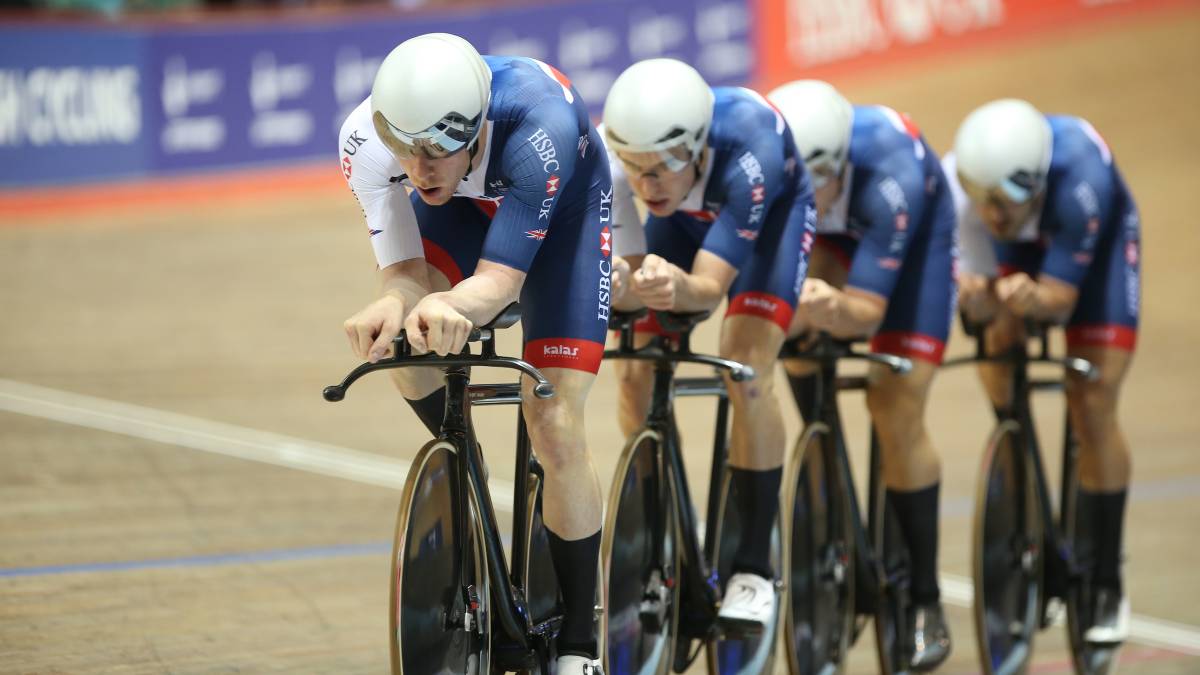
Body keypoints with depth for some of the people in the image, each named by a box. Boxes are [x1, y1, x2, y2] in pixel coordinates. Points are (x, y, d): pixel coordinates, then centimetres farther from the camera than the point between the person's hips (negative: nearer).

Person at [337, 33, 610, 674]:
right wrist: (393, 304, -53)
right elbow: (404, 270, -29)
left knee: (555, 429, -12)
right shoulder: (365, 137, -34)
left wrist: (453, 305, -65)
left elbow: (497, 280, -42)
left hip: (564, 207, -3)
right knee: (404, 345, -25)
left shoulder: (540, 124, -44)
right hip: (464, 207, 3)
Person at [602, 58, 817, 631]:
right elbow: (625, 275, -25)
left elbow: (711, 286, -44)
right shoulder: (610, 154, -34)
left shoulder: (747, 145, -43)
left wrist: (678, 287, -65)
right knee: (635, 374, -10)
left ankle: (755, 569, -10)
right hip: (685, 218, 4)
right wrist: (633, 287, -47)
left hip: (773, 208, -4)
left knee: (746, 375, -21)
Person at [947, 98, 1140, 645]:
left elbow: (1061, 297, -36)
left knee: (1092, 408, -10)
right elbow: (980, 284, -30)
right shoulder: (954, 186, -37)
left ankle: (1107, 587, 0)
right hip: (1015, 248, 3)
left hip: (1095, 235, -3)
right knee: (1000, 403, -6)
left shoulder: (1080, 177, -44)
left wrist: (1034, 298, -58)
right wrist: (977, 298, -53)